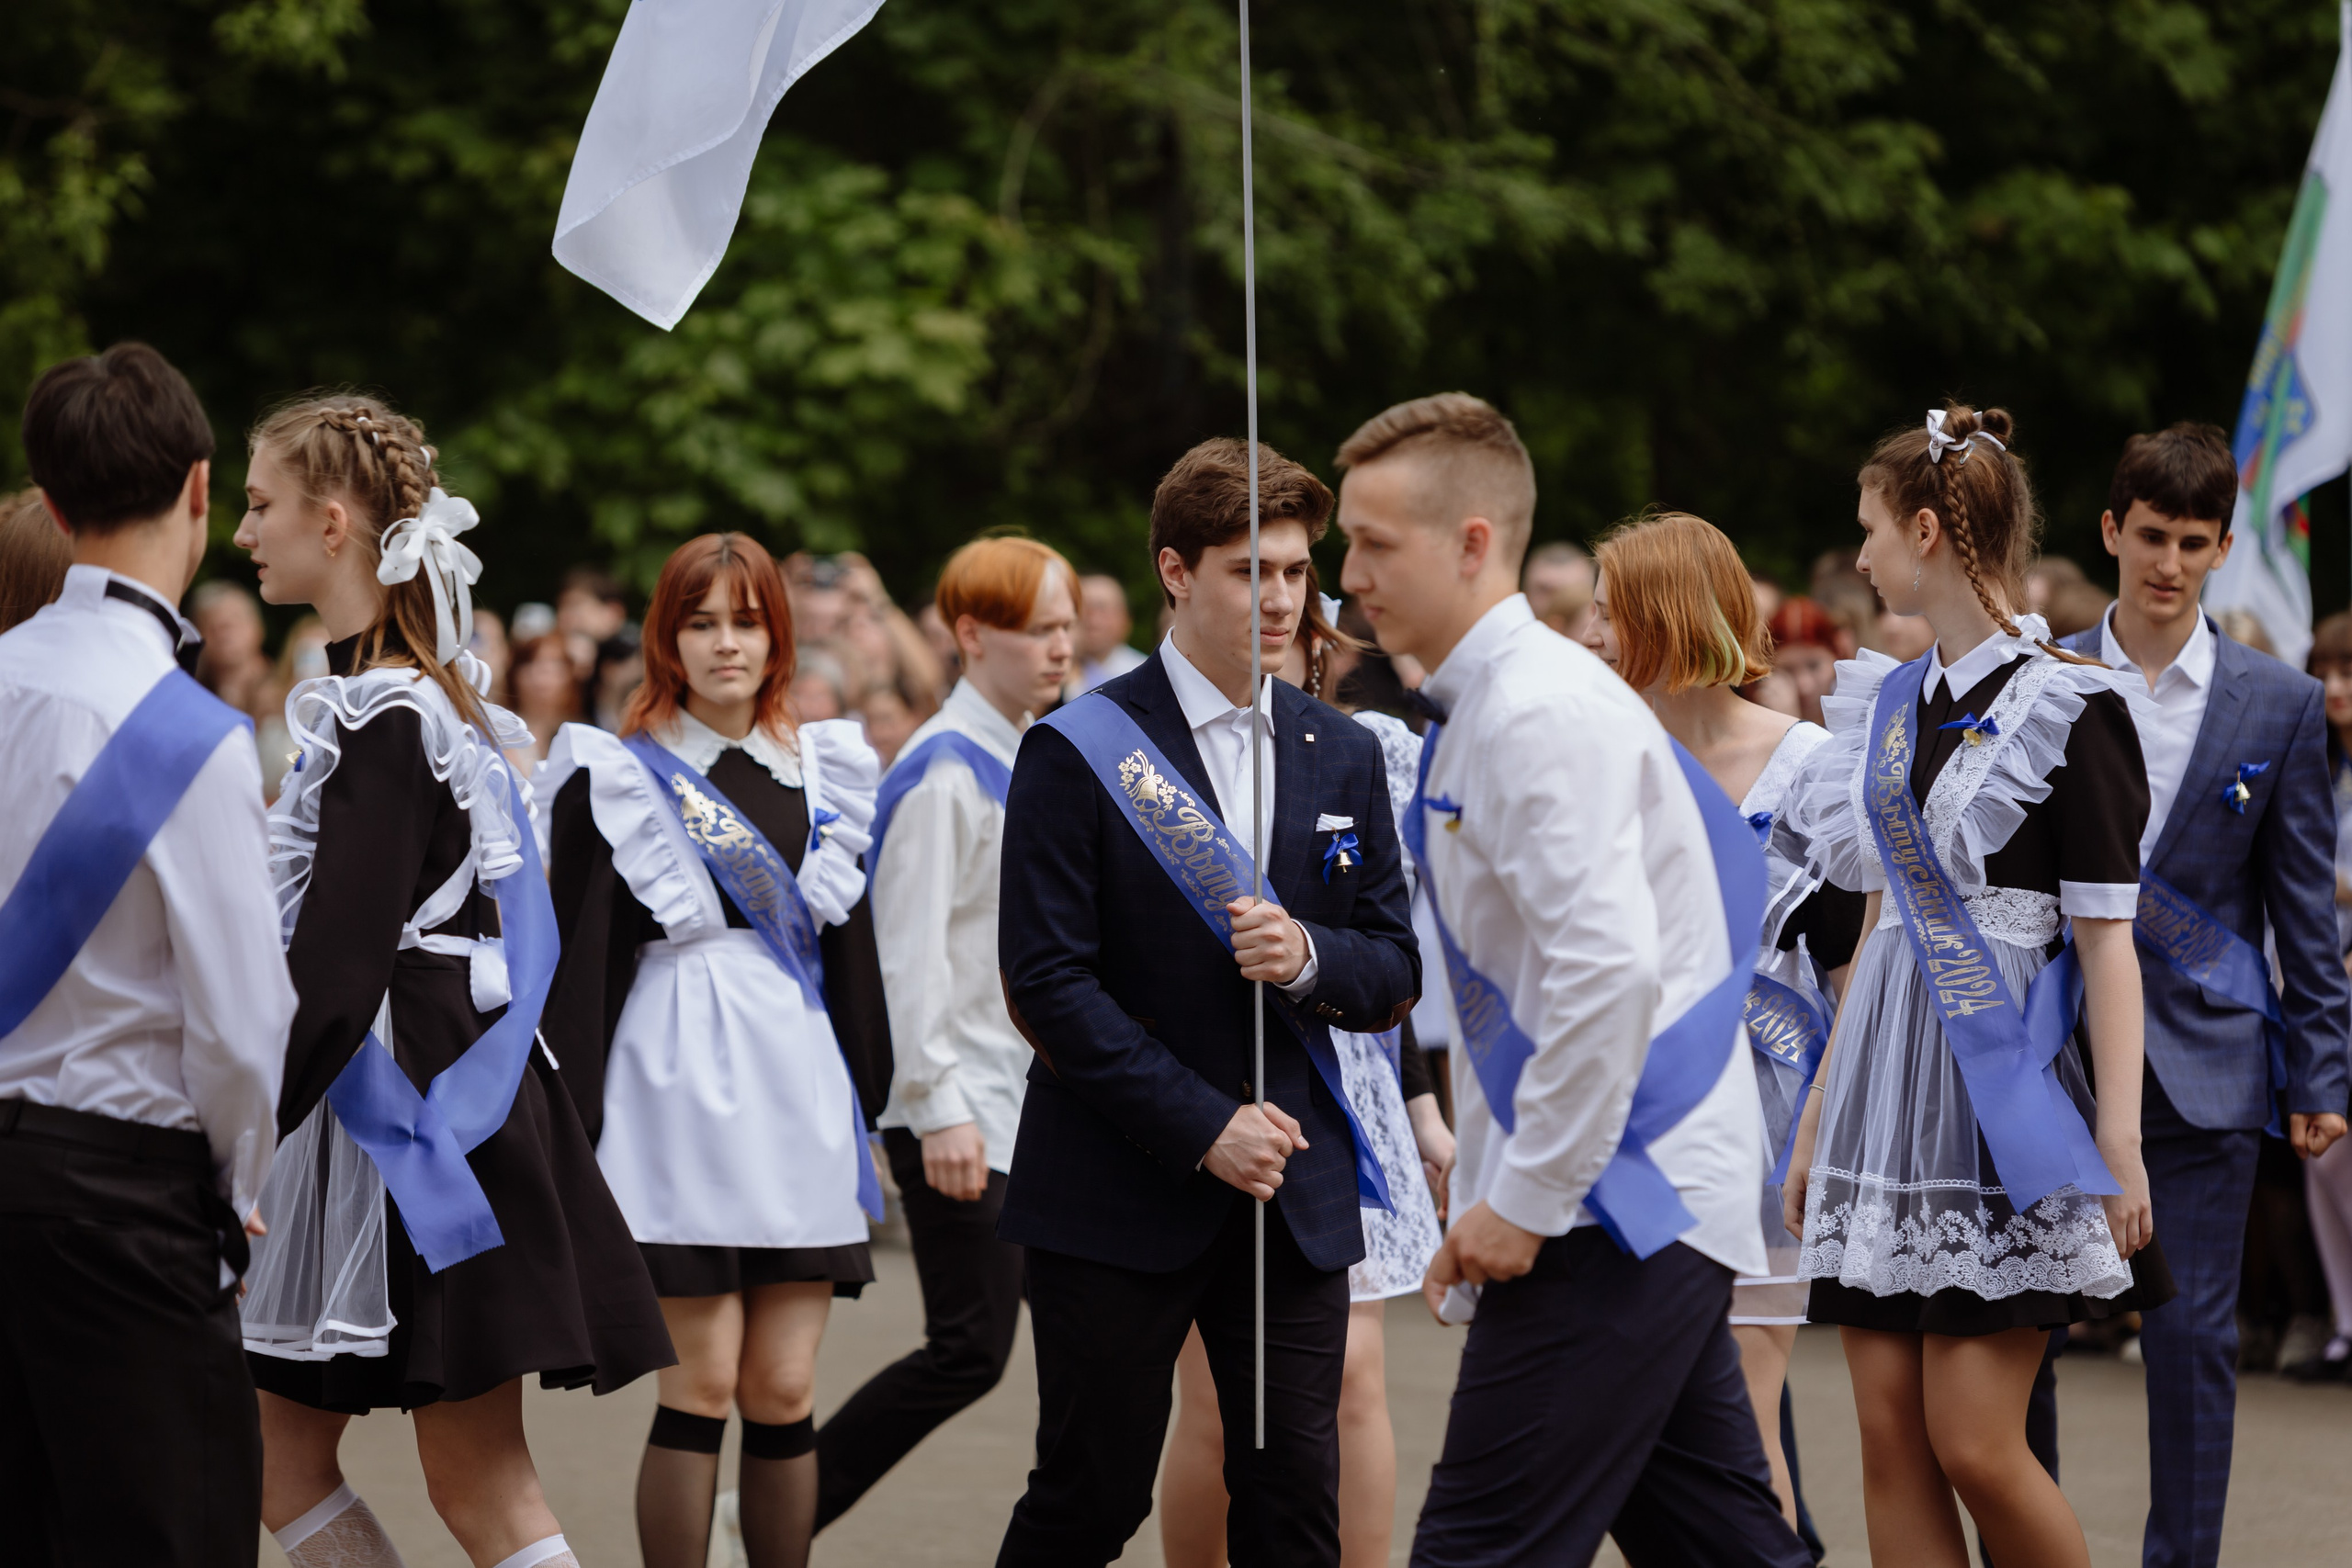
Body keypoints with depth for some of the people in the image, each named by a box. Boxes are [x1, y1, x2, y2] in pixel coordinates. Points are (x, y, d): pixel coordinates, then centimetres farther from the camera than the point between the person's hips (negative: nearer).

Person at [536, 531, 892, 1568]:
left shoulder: (822, 771, 13)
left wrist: (865, 1099, 13)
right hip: (681, 1091, -4)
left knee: (784, 1389, 3)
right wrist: (568, 1133, -8)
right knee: (704, 1382, -6)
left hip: (799, 1094, 4)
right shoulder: (615, 777, 0)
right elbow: (581, 955, -3)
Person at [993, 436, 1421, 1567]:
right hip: (1120, 1190, -4)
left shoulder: (1344, 756, 10)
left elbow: (1395, 975, 10)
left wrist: (1309, 957, -13)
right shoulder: (1076, 753, -5)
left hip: (1294, 1188, 4)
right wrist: (1202, 1126, -15)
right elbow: (1048, 982, -10)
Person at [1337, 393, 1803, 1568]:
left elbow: (1608, 967, -26)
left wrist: (1525, 1201, -20)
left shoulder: (1542, 713, -16)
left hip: (1622, 1205, -10)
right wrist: (1482, 1208, 20)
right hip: (1651, 1205, 10)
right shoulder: (1476, 714, 16)